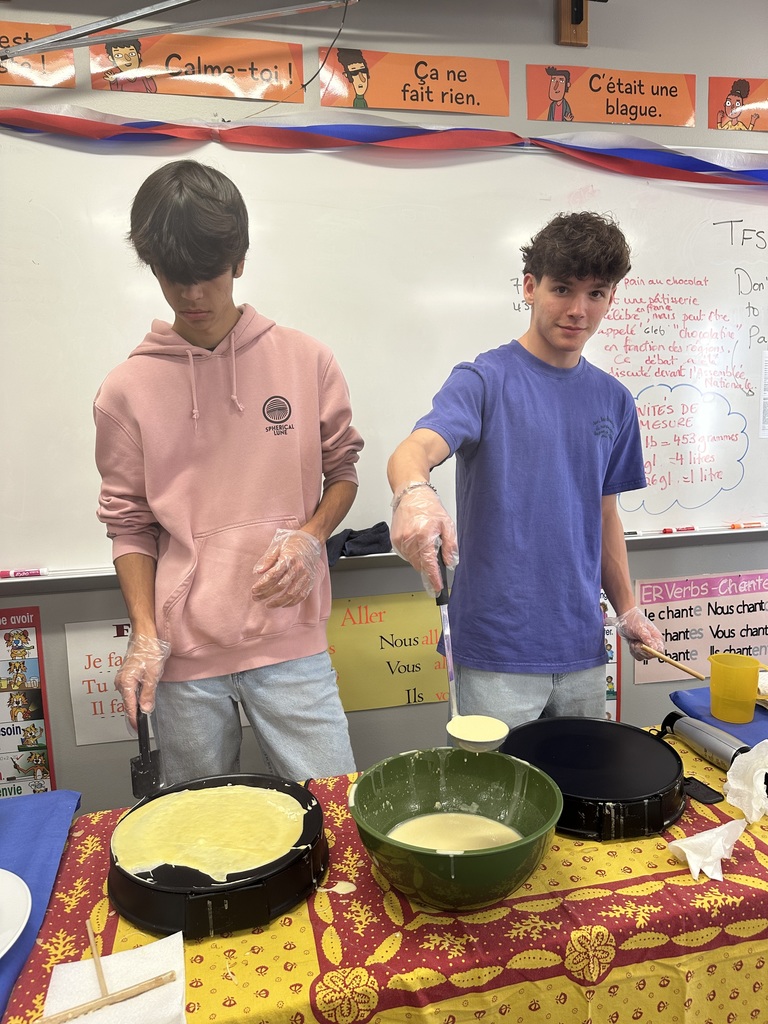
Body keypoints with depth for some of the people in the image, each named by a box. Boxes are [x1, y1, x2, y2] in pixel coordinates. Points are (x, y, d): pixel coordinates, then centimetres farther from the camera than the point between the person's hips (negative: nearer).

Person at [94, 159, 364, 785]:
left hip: (291, 642, 0)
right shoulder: (127, 389, 0)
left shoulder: (307, 362, 0)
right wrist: (144, 635, -5)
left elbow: (342, 470, 9)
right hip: (182, 656, 1)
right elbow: (130, 524, 4)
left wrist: (309, 539, -10)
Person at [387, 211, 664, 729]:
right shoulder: (485, 379, -8)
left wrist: (628, 610, 11)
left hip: (583, 648, 6)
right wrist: (414, 492, -48)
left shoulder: (614, 400, 10)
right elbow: (414, 450, -25)